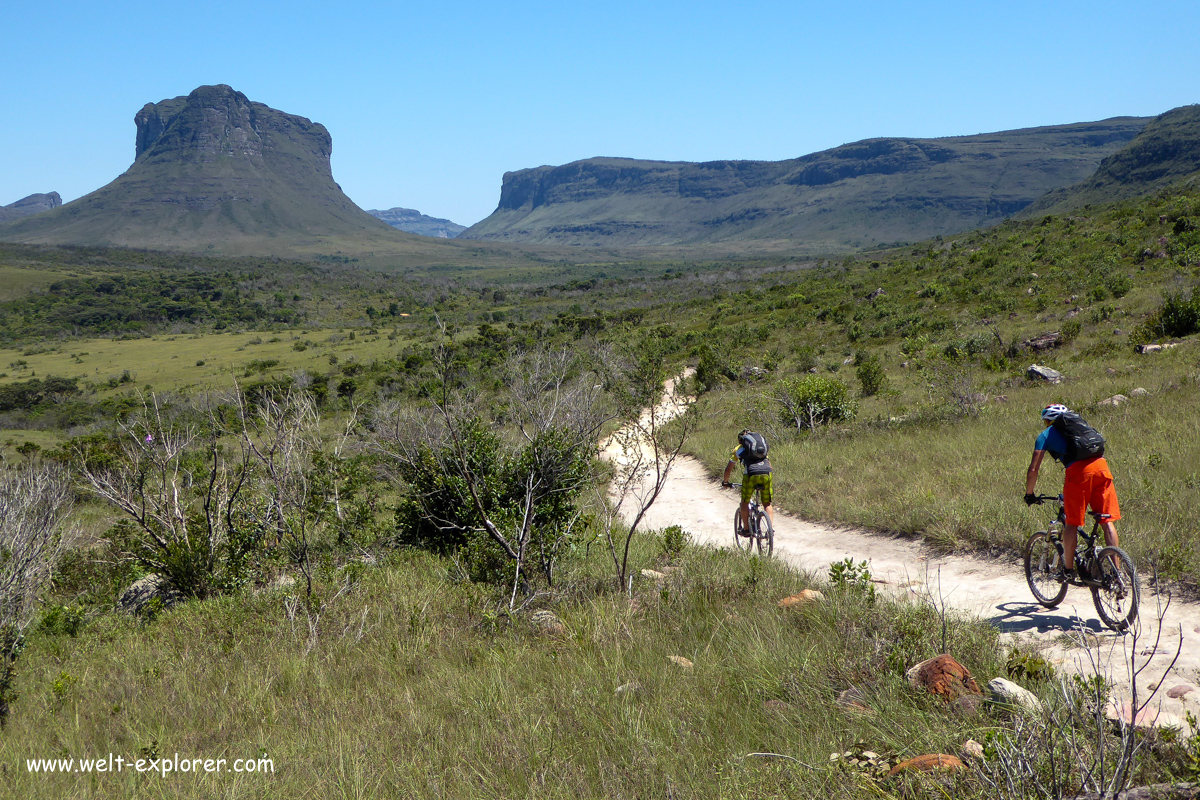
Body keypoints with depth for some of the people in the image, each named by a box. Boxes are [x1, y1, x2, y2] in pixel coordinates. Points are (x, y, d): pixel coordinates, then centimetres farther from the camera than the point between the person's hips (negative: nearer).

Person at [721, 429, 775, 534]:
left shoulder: (738, 449, 23)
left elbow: (728, 469, 29)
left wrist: (725, 481, 45)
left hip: (751, 474, -3)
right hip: (766, 474, 3)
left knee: (745, 502, 15)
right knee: (767, 503, 17)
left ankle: (746, 528, 15)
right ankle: (771, 525, 5)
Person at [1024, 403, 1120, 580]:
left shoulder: (1046, 435, 19)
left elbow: (1033, 469, 13)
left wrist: (1029, 494, 26)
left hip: (1078, 471, -4)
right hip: (1101, 466, 4)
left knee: (1072, 523, 8)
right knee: (1108, 522, 7)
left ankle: (1068, 570, 14)